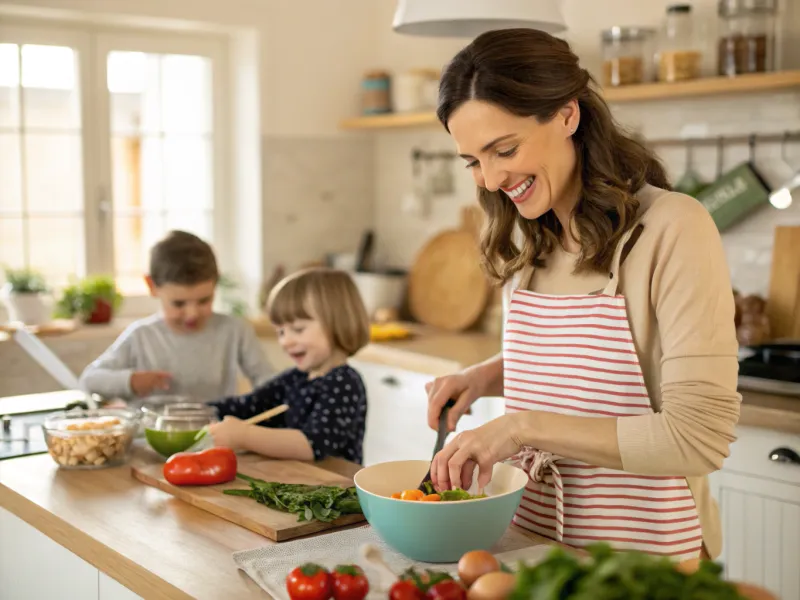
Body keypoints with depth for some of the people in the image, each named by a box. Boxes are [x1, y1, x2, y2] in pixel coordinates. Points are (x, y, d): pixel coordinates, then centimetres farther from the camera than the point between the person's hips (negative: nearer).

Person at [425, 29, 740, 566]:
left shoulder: (673, 229, -19)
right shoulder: (525, 239, 2)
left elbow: (700, 437, -23)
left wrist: (526, 424, -25)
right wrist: (483, 377, -2)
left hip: (645, 557, -6)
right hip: (529, 536, 6)